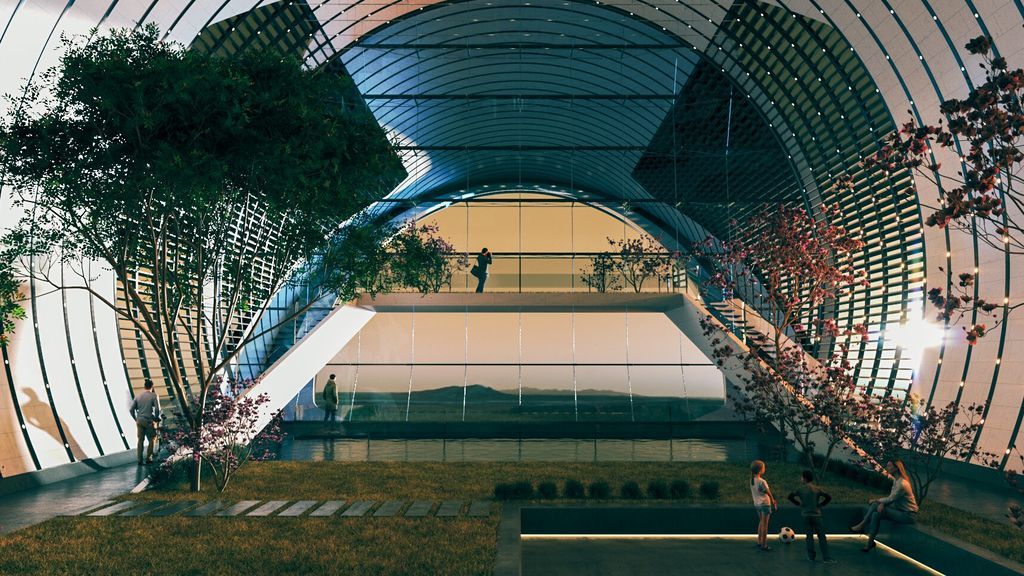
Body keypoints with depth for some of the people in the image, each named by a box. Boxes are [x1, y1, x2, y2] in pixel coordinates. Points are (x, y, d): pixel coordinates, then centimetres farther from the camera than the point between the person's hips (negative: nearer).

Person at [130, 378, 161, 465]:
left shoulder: (138, 396, 9)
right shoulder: (154, 396, -4)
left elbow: (132, 409, 6)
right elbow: (157, 409, -11)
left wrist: (136, 419, 15)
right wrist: (157, 418, 4)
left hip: (139, 420, 4)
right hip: (149, 421, -4)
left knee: (140, 440, 9)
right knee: (152, 439, 10)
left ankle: (139, 460, 10)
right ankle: (148, 458, 8)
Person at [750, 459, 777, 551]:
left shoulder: (751, 480, -2)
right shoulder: (762, 482, -23)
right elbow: (768, 493, -12)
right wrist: (774, 502, 4)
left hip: (756, 504, 7)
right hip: (765, 504, -7)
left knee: (761, 522, 21)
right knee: (764, 524, 2)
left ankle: (759, 542, 26)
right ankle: (764, 545, 8)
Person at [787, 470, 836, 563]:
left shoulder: (800, 489, -1)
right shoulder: (817, 489, 1)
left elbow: (790, 497, 0)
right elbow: (828, 497, -2)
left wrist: (799, 503, 8)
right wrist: (820, 505, 6)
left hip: (805, 515, 1)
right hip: (816, 515, 0)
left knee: (809, 536, 10)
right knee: (821, 536, 1)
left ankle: (811, 557, 9)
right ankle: (826, 557, -3)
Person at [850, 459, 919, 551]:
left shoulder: (902, 484, -21)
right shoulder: (895, 480, 9)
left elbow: (891, 499, -18)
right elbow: (891, 498, 9)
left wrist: (876, 501, -3)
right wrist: (882, 503, -12)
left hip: (908, 515, -9)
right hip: (900, 510, 9)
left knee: (875, 505, -22)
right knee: (876, 514, -12)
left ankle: (862, 526, -8)